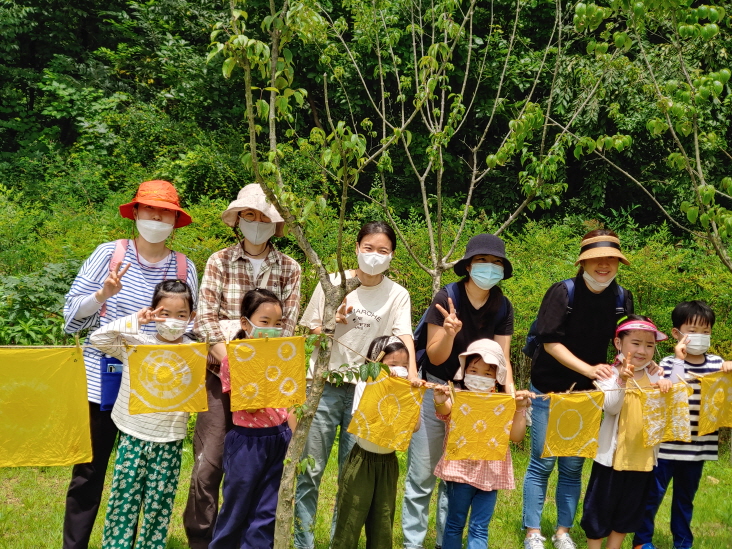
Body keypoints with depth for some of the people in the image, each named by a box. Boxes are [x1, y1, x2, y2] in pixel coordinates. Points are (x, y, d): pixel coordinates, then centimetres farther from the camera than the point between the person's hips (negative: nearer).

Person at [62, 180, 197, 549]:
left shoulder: (185, 268, 4)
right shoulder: (110, 253, -2)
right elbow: (72, 310, -2)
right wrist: (103, 295, -19)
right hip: (102, 381, -2)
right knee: (88, 473, 2)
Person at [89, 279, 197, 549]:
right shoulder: (135, 343, -1)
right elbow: (98, 339, -7)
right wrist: (133, 321, -12)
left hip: (169, 440, 0)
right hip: (133, 436, 0)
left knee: (159, 505, 8)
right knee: (124, 499, 6)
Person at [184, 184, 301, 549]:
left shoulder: (289, 269, 5)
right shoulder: (219, 261, 2)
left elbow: (287, 325, 0)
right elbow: (205, 317, -5)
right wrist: (230, 360, -15)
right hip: (222, 373, -1)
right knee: (209, 464, -5)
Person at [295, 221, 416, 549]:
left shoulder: (397, 295, 2)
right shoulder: (332, 283, 1)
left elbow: (404, 336, -11)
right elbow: (308, 332, 6)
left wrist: (412, 371, -28)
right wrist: (332, 324, -14)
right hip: (324, 386, 0)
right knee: (310, 470, 1)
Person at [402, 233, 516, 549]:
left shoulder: (502, 307, -4)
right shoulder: (446, 299, -16)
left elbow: (501, 357, -2)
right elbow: (436, 357, -13)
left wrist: (511, 391, -20)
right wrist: (450, 333, -33)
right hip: (435, 390, -3)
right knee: (422, 475, -1)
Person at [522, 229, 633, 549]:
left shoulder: (621, 298, -2)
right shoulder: (563, 292, -15)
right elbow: (550, 342, -18)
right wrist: (588, 369, -26)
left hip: (587, 392, 4)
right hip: (550, 389, -3)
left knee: (573, 466, 10)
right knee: (543, 463, 2)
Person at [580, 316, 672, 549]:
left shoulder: (654, 378, 3)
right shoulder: (611, 375, -10)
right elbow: (611, 408, -22)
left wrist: (665, 389, -16)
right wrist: (622, 382, -35)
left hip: (643, 455, 5)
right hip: (613, 453, -4)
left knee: (630, 508, 16)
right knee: (601, 504, 7)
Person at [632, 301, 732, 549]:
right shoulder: (669, 363, -7)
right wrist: (679, 360, -24)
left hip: (697, 446, 4)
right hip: (667, 444, -4)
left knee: (685, 496, 17)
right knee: (653, 493, 5)